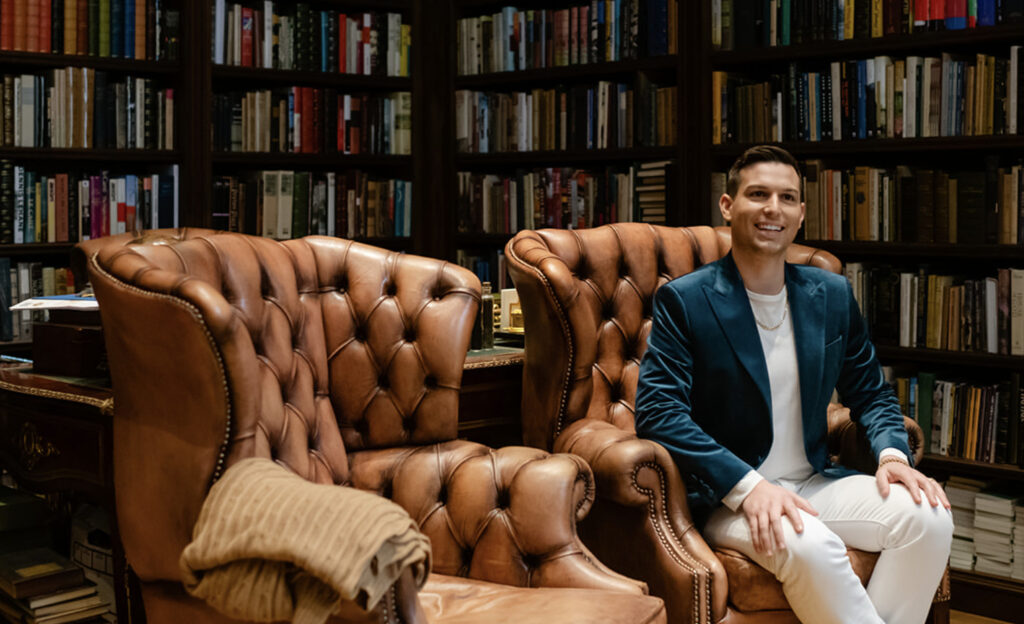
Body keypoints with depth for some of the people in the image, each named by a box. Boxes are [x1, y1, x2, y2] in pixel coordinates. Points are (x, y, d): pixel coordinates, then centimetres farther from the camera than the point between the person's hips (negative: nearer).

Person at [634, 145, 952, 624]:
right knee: (809, 545, -34)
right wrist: (747, 486, -26)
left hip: (814, 484, 5)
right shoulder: (683, 301, -7)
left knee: (928, 515, -20)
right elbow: (657, 412, -16)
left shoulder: (833, 295, 9)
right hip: (724, 499, -5)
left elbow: (870, 392, 17)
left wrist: (891, 454, -5)